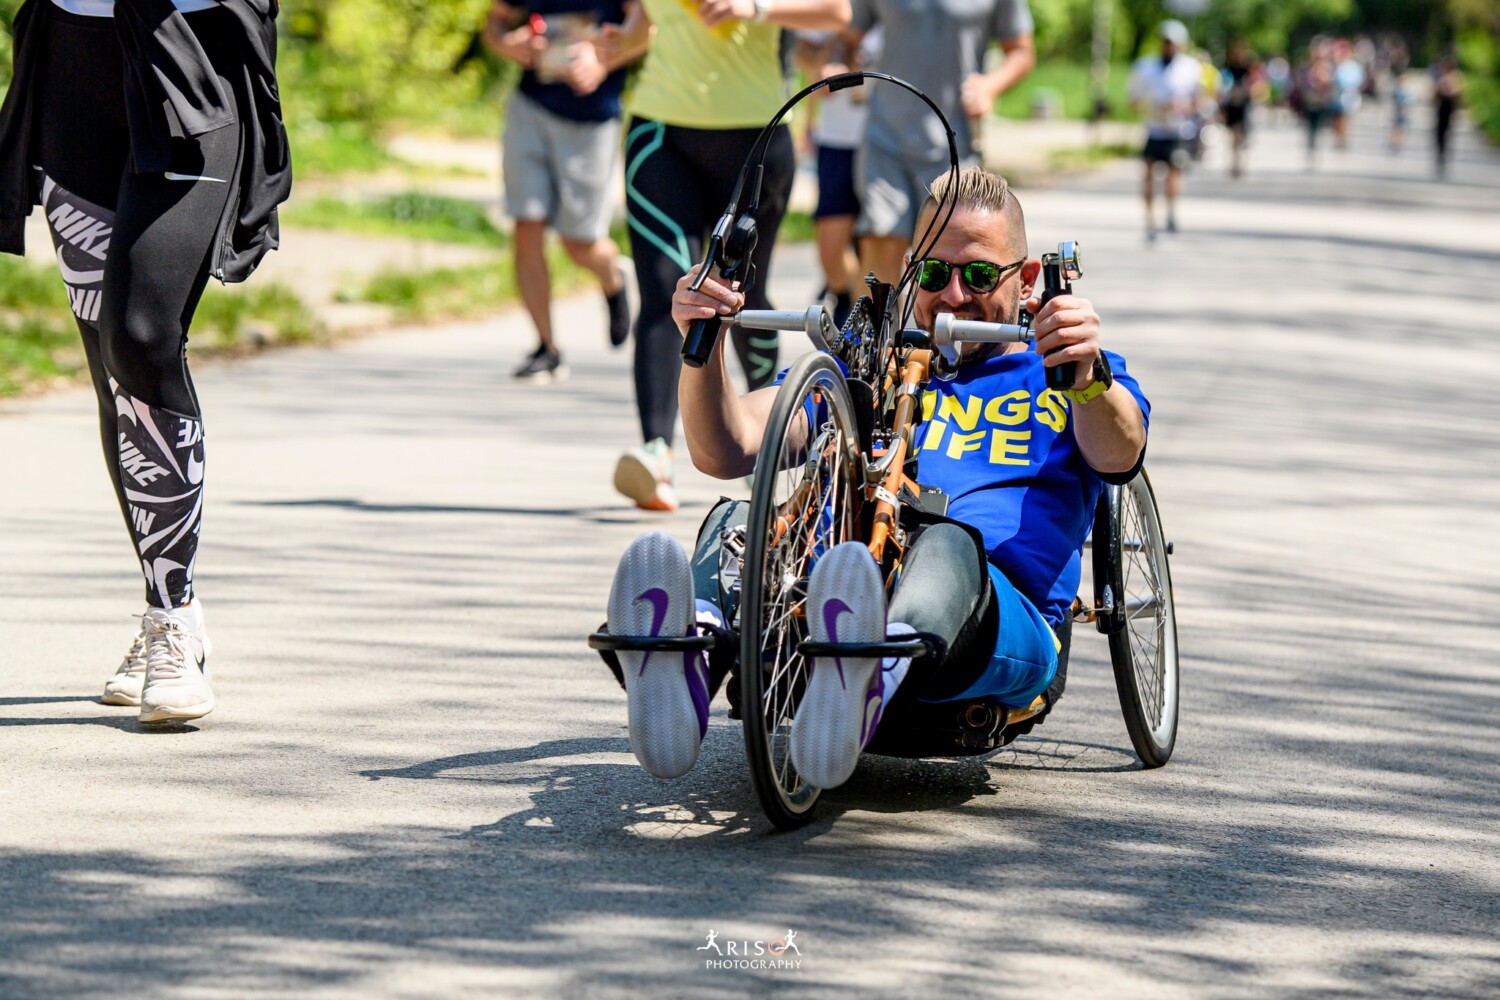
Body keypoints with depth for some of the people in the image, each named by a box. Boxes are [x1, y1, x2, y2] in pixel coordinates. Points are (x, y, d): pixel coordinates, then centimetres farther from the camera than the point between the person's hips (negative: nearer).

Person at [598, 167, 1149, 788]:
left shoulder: (1055, 372, 24)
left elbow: (1119, 457, -2)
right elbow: (726, 450, 18)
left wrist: (1089, 377, -26)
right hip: (825, 604, 3)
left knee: (950, 543, -38)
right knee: (740, 520, -29)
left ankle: (869, 684, -71)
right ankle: (683, 671, -61)